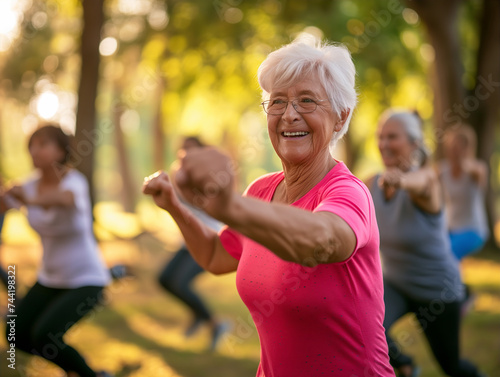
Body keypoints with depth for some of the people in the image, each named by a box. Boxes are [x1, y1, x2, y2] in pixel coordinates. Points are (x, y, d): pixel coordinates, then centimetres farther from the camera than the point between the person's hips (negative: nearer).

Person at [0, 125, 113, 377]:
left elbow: (63, 197, -48)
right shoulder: (30, 185, -4)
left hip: (86, 280, -7)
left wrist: (31, 200, -69)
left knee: (42, 335, -22)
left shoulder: (75, 182, -23)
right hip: (50, 278, 7)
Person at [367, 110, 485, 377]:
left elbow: (418, 182, -53)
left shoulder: (426, 181, -26)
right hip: (395, 283, 4)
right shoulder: (373, 185, -9)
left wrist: (400, 179, -75)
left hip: (437, 289, -3)